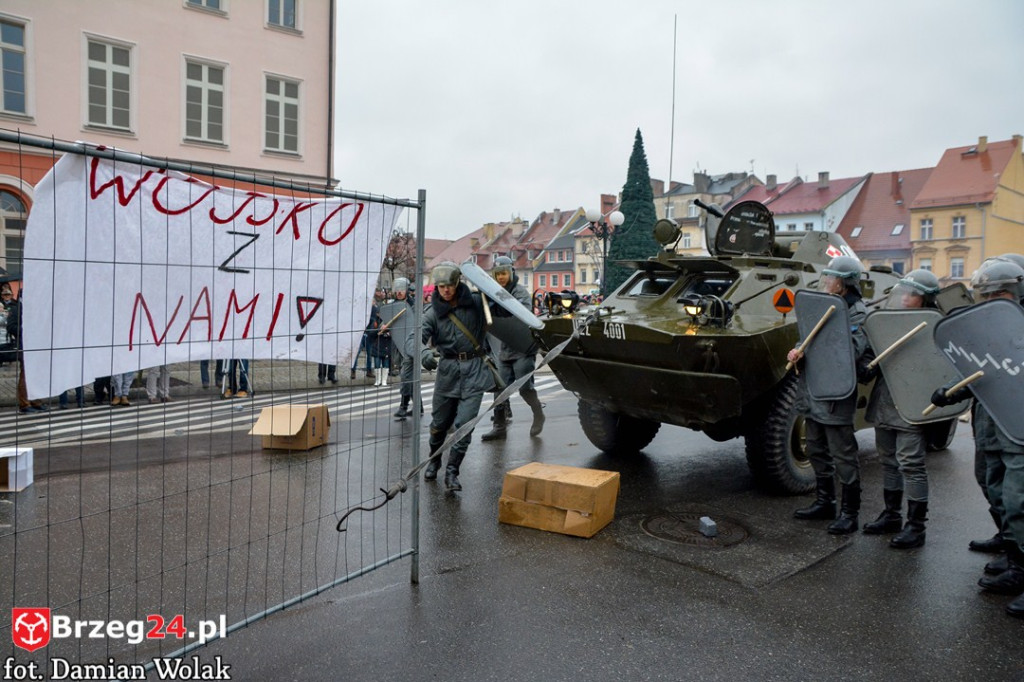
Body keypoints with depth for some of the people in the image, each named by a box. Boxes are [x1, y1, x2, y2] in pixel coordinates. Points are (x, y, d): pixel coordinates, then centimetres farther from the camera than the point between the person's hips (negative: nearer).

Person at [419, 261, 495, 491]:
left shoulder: (475, 302, 0)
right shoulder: (433, 312, 0)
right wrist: (423, 352, -34)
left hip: (474, 368, -1)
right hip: (447, 368, 1)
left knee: (464, 423, -8)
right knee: (439, 421, 12)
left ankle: (452, 471, 3)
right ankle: (434, 460, 40)